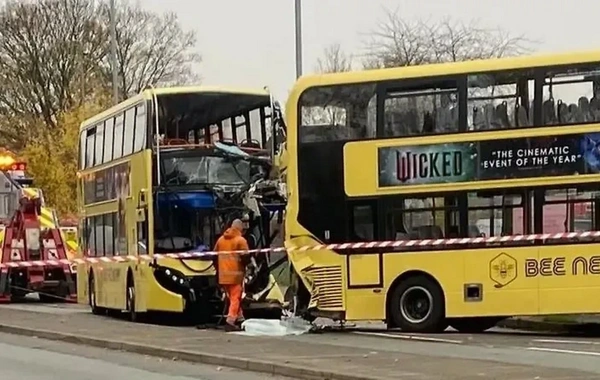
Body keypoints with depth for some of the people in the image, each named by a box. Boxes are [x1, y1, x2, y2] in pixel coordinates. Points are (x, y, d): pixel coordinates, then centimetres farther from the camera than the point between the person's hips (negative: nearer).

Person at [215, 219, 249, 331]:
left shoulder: (221, 239, 12)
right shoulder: (241, 240, -7)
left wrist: (218, 269, 22)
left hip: (223, 274, 6)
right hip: (235, 273, -6)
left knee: (232, 297, 17)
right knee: (235, 298, -3)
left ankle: (239, 318, 22)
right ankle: (230, 321, -13)